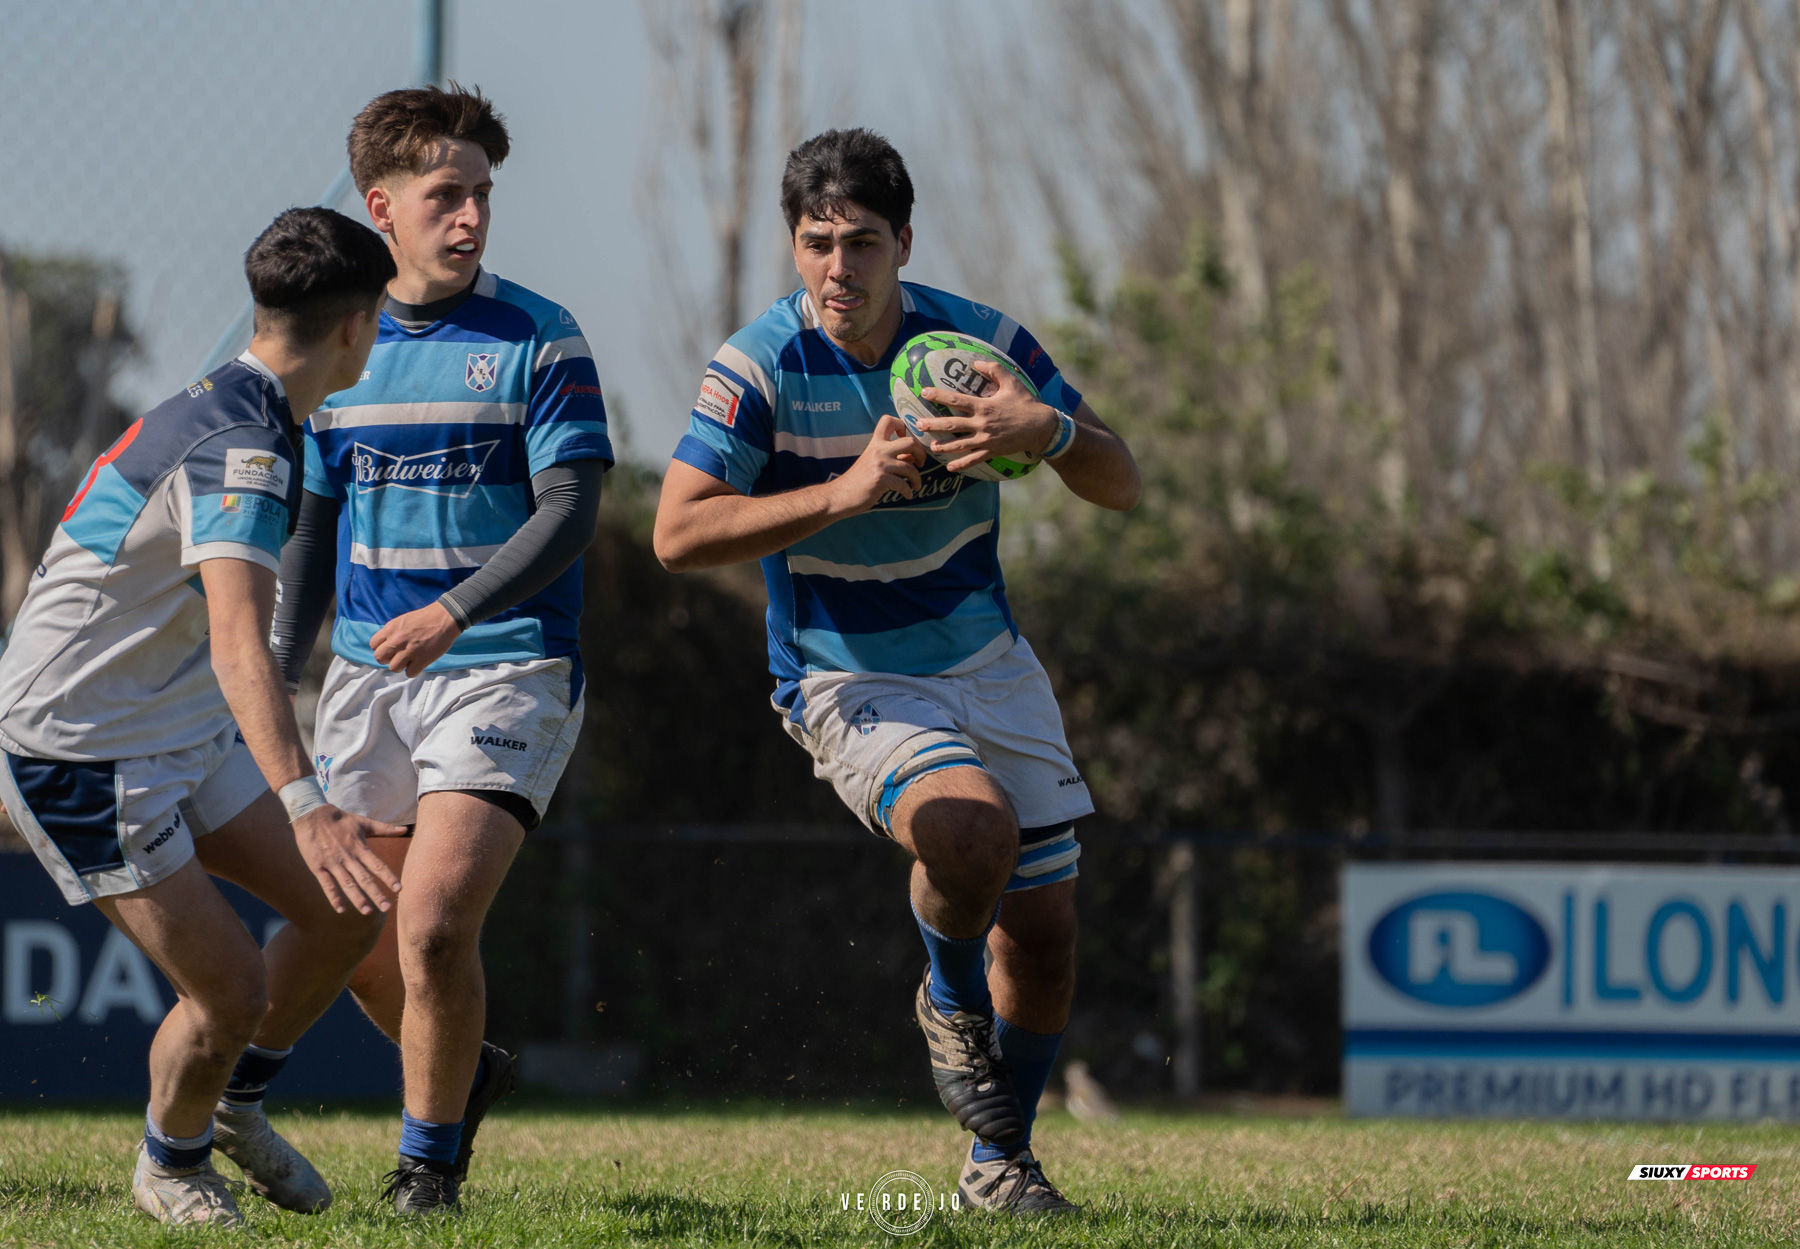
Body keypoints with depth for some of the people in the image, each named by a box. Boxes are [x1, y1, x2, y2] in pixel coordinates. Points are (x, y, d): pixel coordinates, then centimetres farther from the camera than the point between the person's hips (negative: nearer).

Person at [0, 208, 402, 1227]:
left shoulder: (229, 412, 7)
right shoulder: (243, 448, -26)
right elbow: (238, 646, -40)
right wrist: (305, 808, -52)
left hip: (185, 729, 10)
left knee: (350, 907, 4)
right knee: (229, 988, -11)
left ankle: (237, 1101, 25)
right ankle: (172, 1162, 17)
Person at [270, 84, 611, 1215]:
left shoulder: (540, 344, -6)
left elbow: (570, 514, -13)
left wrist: (455, 610, -26)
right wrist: (280, 675, 12)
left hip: (508, 668, -5)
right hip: (370, 675, 5)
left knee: (435, 923, -18)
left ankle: (431, 1157, 2)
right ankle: (463, 1073, 37)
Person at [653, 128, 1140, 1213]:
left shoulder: (980, 341, -7)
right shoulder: (761, 368, -16)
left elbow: (1122, 485, -5)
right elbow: (679, 533, -22)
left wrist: (1046, 429, -27)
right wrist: (843, 492, -30)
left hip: (988, 661, 4)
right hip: (851, 682, -4)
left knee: (1044, 940, 3)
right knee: (972, 831, -32)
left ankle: (1000, 1160, 27)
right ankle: (952, 1003, 1)